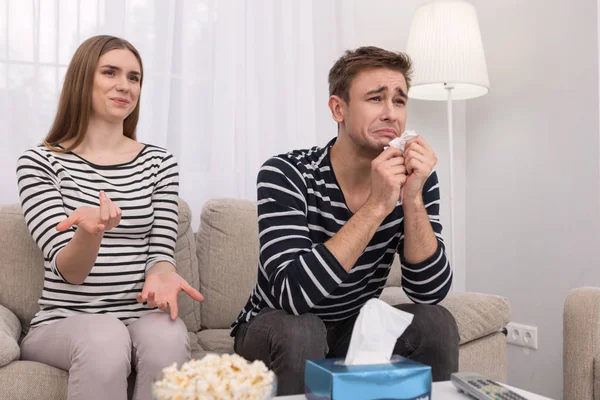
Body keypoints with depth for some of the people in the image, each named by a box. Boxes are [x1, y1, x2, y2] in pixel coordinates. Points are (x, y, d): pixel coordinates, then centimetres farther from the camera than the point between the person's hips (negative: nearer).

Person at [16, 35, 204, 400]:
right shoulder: (40, 162, -2)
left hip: (140, 320, 2)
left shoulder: (160, 162, 5)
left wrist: (161, 273, -22)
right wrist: (90, 231, -33)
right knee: (105, 337, -35)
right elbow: (68, 270, -10)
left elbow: (160, 250, 3)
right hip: (63, 324, -2)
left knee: (167, 333, -31)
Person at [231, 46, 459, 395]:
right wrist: (377, 205, -38)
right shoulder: (285, 174, -24)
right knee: (299, 329, -33)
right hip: (277, 331, -3)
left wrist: (413, 198, -30)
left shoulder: (416, 178, -12)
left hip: (355, 328, 3)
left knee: (436, 321, -20)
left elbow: (431, 291, -16)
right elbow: (292, 294, -35)